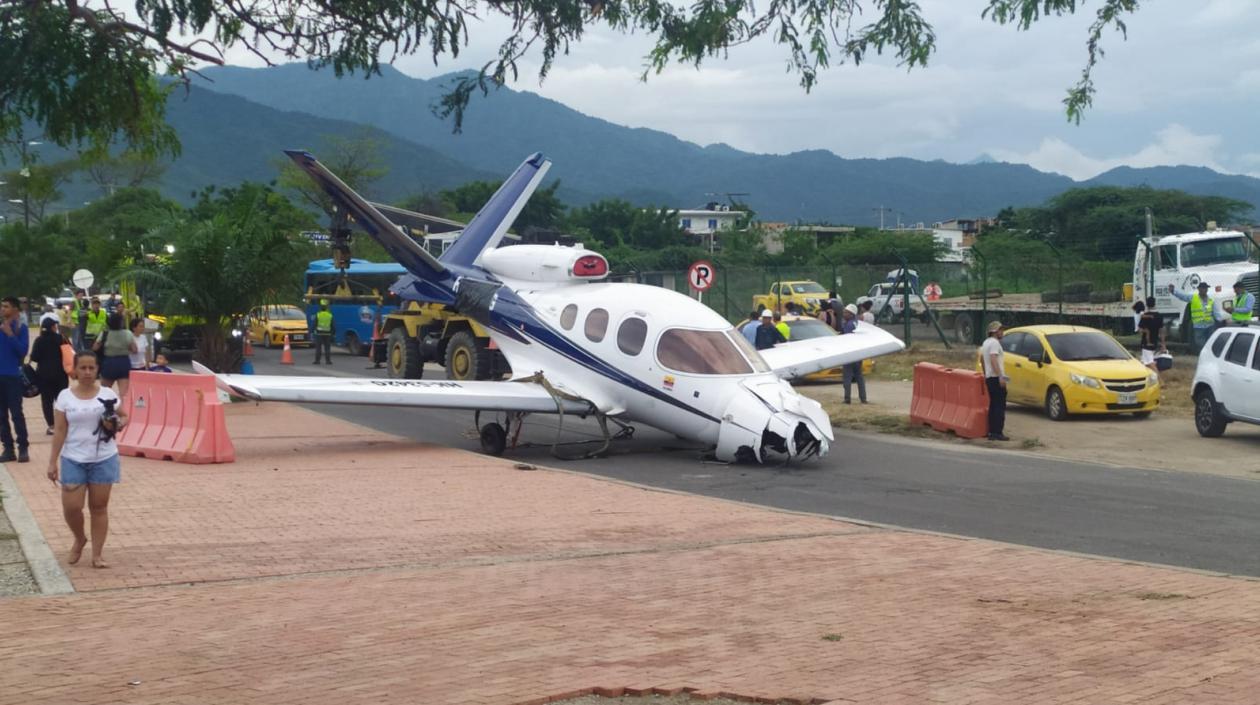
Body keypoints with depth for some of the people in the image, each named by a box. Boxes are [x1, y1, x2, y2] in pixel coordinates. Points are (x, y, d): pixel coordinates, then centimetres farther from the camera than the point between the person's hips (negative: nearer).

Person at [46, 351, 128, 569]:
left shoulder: (107, 394, -1)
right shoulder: (65, 396, -2)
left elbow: (124, 417, 10)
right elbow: (60, 431, -2)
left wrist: (116, 425, -14)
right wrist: (53, 461, -5)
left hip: (103, 459, 0)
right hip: (73, 460, 0)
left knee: (99, 506, 4)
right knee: (71, 507, -4)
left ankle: (97, 554, 13)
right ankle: (80, 539, 26)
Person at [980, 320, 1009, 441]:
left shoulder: (986, 342, 18)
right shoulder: (994, 342, -13)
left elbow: (982, 359, 27)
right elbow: (993, 360, -23)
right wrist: (1000, 377, -26)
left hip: (989, 378, 10)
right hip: (996, 378, -10)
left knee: (993, 406, 12)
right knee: (1000, 406, -10)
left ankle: (992, 432, 12)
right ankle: (998, 433, -13)